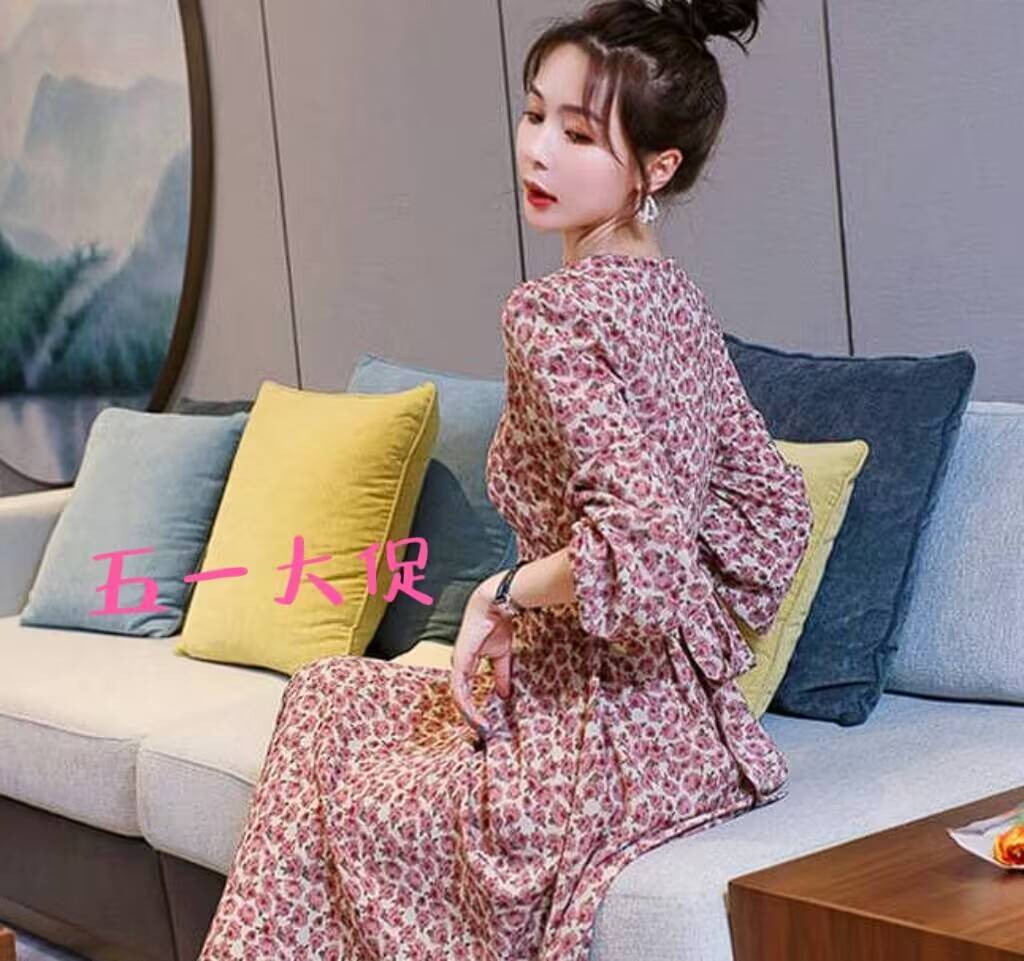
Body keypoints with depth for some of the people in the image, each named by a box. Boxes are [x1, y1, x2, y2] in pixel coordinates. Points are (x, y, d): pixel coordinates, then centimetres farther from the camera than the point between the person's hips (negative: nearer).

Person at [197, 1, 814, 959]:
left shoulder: (552, 313, -21)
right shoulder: (673, 298, 6)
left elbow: (642, 540, -32)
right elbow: (774, 504, 11)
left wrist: (507, 594, -16)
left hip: (606, 747, -9)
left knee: (340, 810, 12)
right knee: (327, 691, 21)